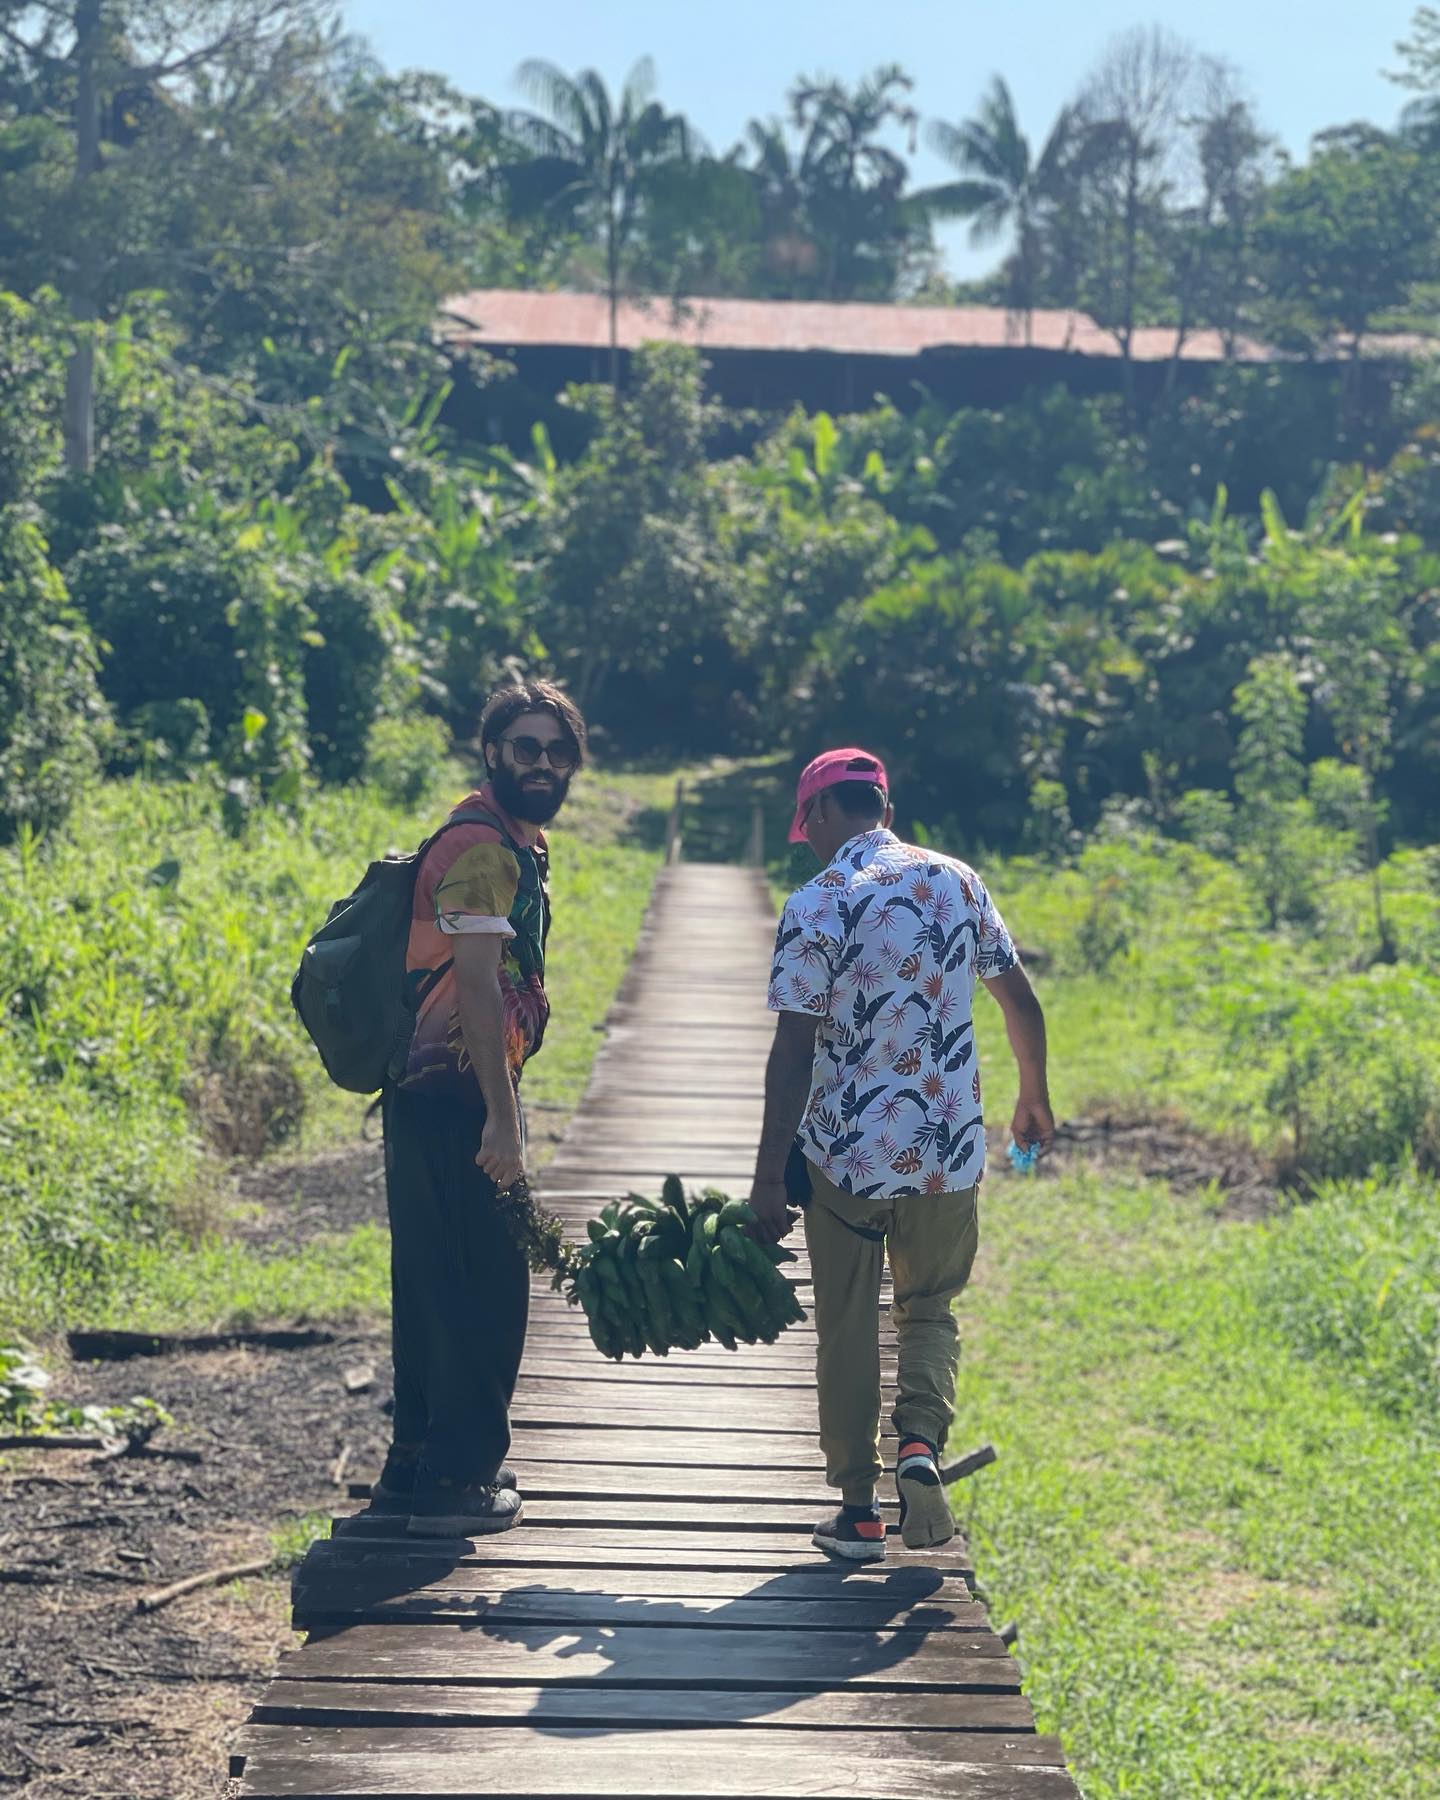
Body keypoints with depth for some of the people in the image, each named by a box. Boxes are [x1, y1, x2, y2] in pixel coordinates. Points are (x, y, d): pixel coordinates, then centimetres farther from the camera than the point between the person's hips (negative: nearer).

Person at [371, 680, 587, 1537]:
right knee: (482, 1285, -4)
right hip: (456, 1100, -10)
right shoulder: (481, 847, -15)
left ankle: (419, 1466, 25)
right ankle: (457, 1478, 4)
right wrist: (502, 1120, -25)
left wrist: (502, 1107, 21)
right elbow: (476, 986, -22)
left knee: (440, 1282, 16)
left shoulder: (515, 845, 17)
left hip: (444, 1096, 10)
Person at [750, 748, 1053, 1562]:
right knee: (931, 1310, 19)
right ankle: (922, 1442, -7)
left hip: (845, 1155, -3)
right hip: (949, 1152, 3)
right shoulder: (957, 882, 3)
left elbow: (794, 1052, -14)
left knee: (848, 1328, 11)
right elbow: (1021, 1002, 10)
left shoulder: (817, 905, -11)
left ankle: (860, 1509, 16)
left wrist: (770, 1177, -11)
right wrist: (1035, 1098, 26)